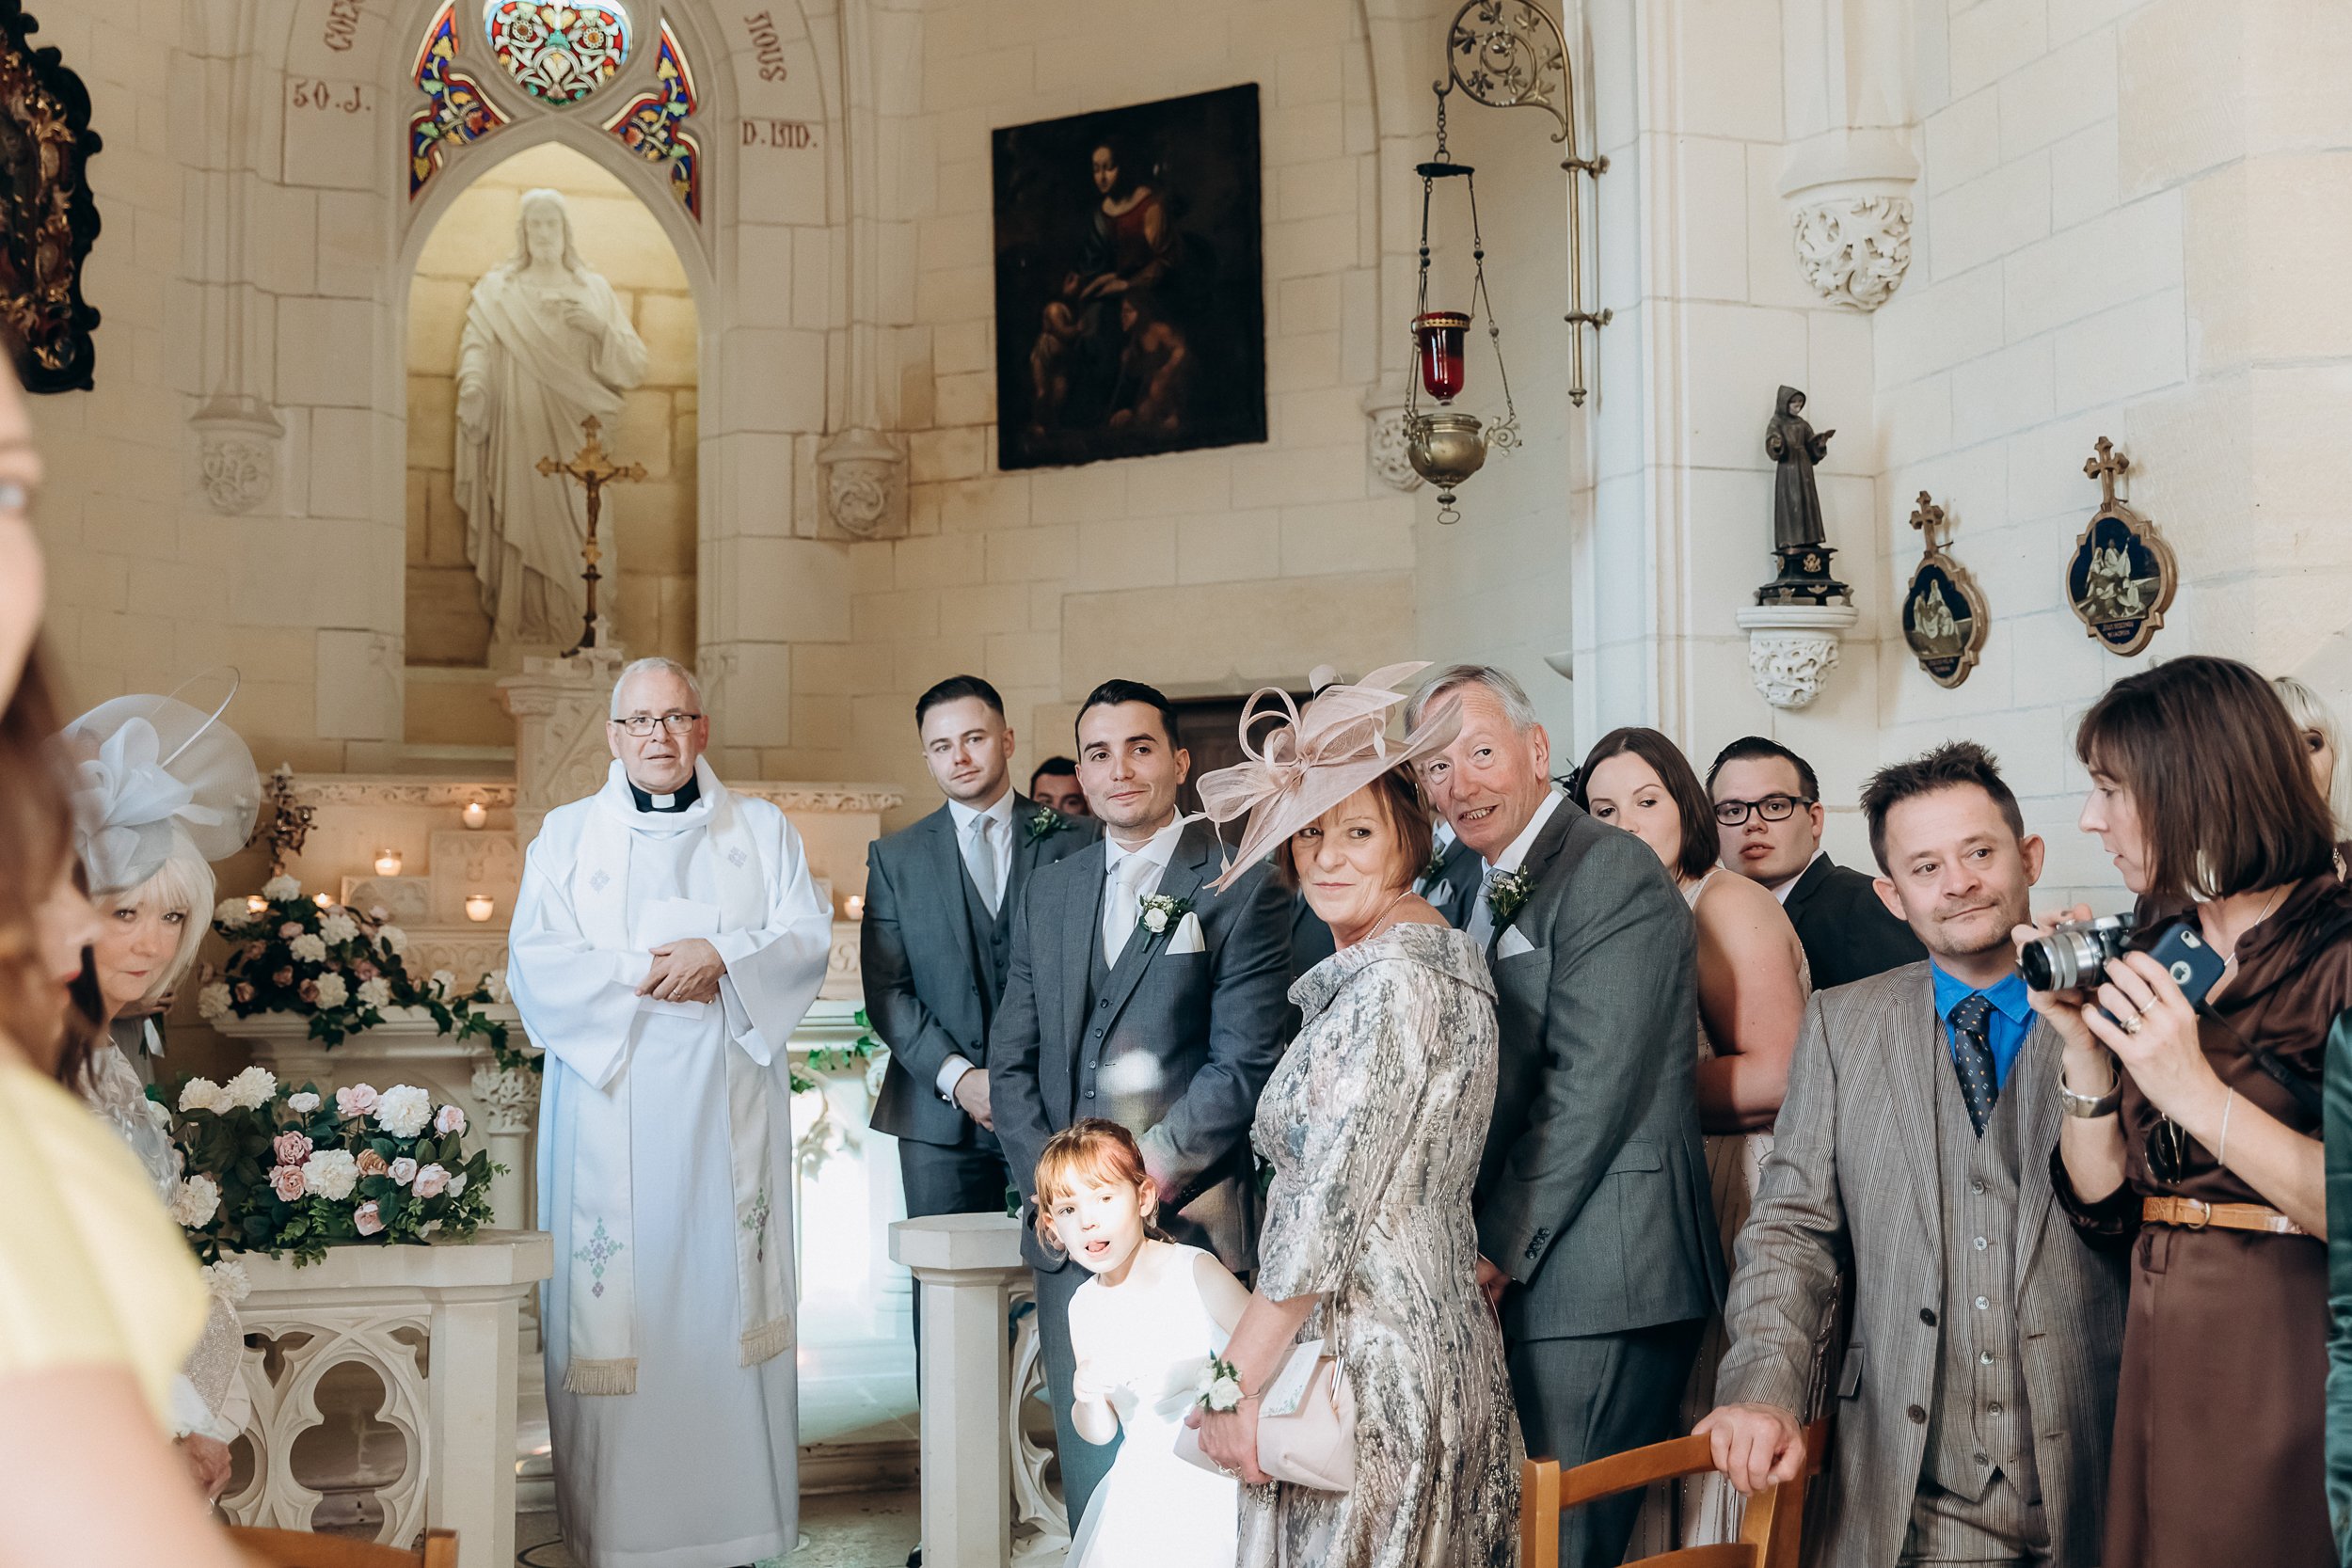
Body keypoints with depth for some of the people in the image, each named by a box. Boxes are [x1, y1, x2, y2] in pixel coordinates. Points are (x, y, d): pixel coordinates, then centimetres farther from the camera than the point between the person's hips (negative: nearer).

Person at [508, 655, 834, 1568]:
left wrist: (721, 956, -14)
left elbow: (807, 936, 2)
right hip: (610, 1100, -1)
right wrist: (642, 974, -12)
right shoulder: (567, 834, 10)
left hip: (728, 1106, 1)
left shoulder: (761, 830, 13)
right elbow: (534, 960, -1)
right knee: (616, 1300, -4)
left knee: (728, 1296, 0)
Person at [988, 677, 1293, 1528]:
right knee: (1090, 1470, 9)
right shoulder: (1049, 890, 14)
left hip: (1188, 1224, -5)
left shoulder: (1241, 886, -3)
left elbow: (1245, 1065, -9)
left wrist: (1141, 1176, -14)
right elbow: (1010, 1059, 13)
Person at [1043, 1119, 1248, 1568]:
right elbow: (1100, 1433, 7)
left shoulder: (1194, 1271, -12)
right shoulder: (1084, 1307, 4)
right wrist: (1086, 1396, -13)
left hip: (1215, 1475, -5)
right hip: (1142, 1479, 5)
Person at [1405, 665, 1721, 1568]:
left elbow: (1590, 1091, -16)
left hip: (1594, 1286, -9)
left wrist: (1500, 1254, -12)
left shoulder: (1614, 875, -10)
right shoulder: (1484, 894, 19)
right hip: (1506, 1286, 9)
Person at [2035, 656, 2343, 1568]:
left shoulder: (2332, 951, -12)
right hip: (2161, 1358, 6)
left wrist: (2199, 1093, -25)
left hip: (2294, 1371, -6)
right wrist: (2083, 1043, -6)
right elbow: (2102, 1208, 6)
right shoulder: (2152, 955, 8)